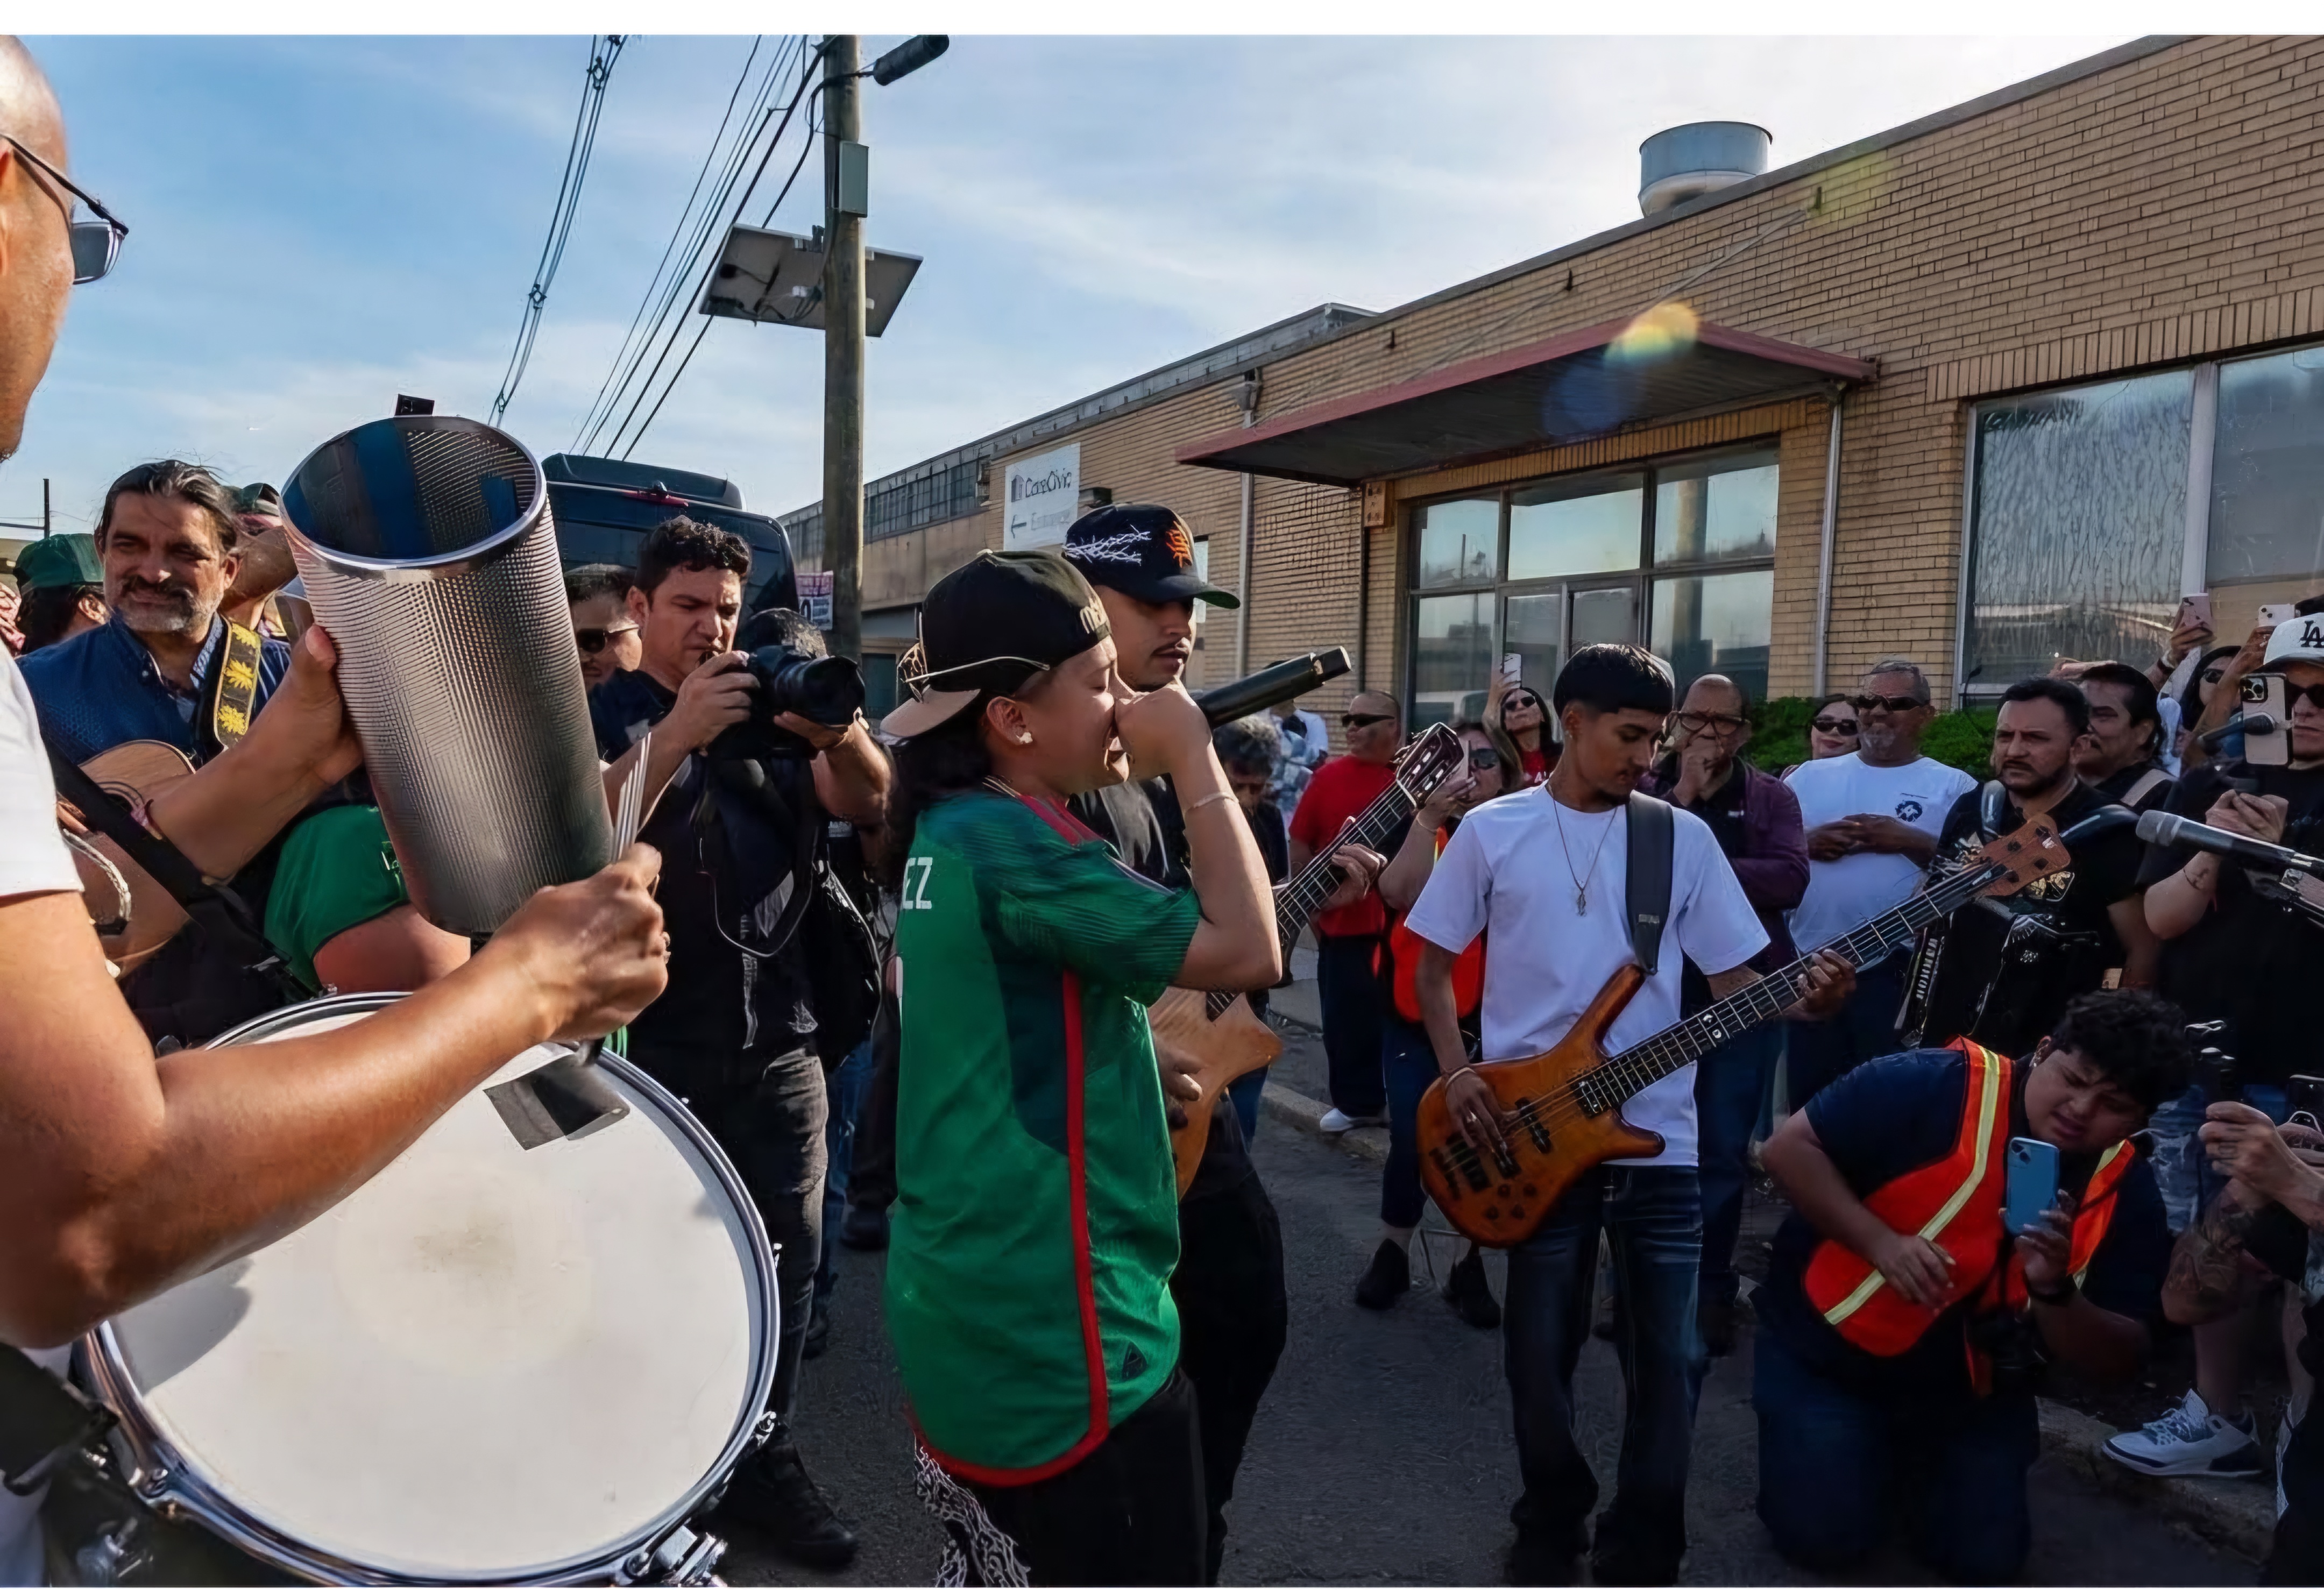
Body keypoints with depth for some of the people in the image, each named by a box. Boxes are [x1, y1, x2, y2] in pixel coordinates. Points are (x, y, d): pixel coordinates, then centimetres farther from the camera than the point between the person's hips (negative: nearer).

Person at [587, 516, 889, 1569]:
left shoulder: (769, 713, 11)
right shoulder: (597, 718, 0)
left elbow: (868, 803, -2)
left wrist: (838, 727, -23)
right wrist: (674, 735, -31)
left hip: (778, 1043, 4)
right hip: (647, 1046, -3)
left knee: (787, 1254, 10)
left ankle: (764, 1457, 26)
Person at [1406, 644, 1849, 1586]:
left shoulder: (1684, 836, 3)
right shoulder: (1493, 831, 0)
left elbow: (1735, 978, 4)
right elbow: (1434, 964, 6)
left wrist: (1805, 996, -16)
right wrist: (1457, 1074, -6)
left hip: (1658, 1133, 1)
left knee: (1669, 1355, 5)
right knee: (1542, 1350, 8)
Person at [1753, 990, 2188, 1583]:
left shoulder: (2127, 1192, -9)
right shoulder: (1935, 1087, -24)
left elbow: (2119, 1361, -9)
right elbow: (1789, 1147, -22)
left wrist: (2055, 1293, -29)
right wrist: (1882, 1243, -31)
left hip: (1970, 1388, 4)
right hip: (1827, 1344, -4)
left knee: (1985, 1558, -2)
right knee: (1824, 1535, -13)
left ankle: (1904, 1453, 26)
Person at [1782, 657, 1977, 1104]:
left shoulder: (1953, 786, 4)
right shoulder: (1809, 776, 13)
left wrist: (1910, 841, -15)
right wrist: (1804, 843, -9)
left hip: (1899, 972, -3)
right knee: (1807, 1106, 11)